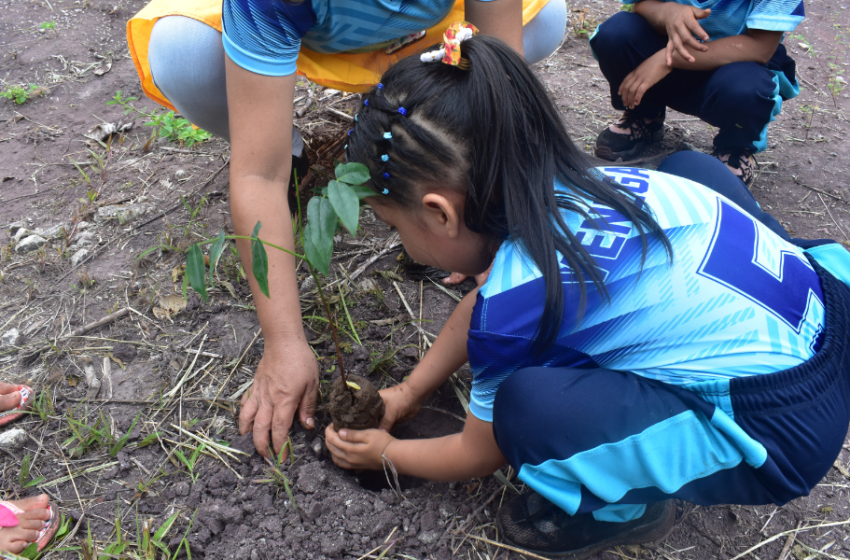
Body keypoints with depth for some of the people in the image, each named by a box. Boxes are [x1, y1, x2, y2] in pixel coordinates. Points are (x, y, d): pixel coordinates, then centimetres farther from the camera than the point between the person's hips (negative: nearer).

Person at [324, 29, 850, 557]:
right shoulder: (564, 183, -2)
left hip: (787, 428, -8)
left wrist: (385, 452, 16)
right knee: (690, 165, 28)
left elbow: (479, 454, -2)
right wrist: (409, 391, 22)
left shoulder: (518, 303, -24)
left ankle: (629, 509, 7)